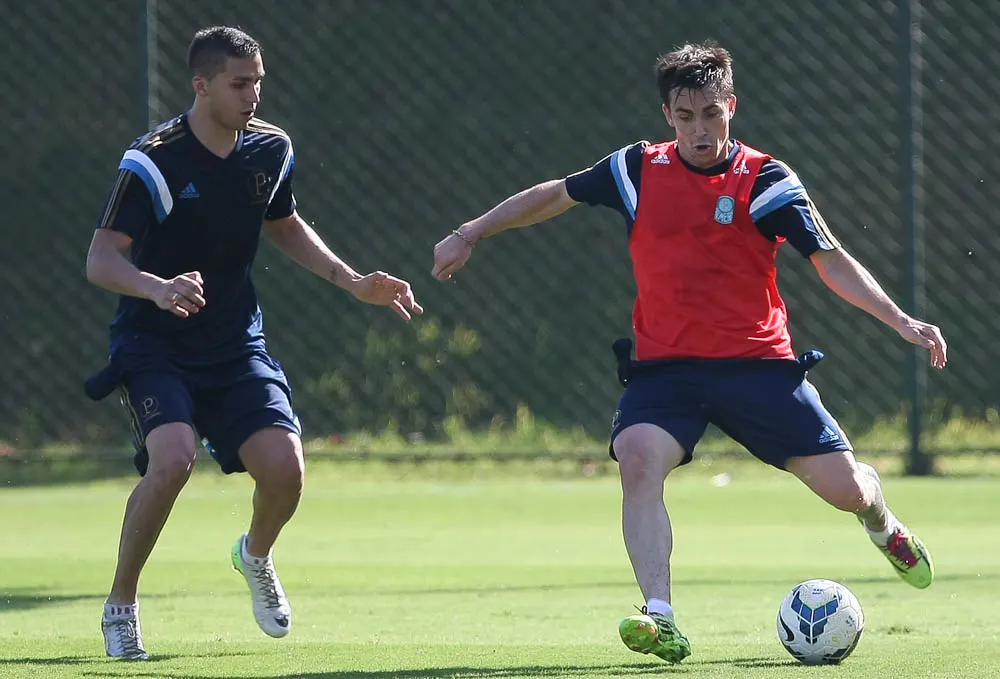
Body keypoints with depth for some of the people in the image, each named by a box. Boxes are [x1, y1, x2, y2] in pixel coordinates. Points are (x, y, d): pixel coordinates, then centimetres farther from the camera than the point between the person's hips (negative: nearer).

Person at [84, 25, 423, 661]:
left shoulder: (270, 149, 1)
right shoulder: (154, 161, -17)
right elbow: (101, 259, -23)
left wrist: (353, 281, 11)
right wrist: (158, 288, -43)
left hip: (236, 345, 5)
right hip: (155, 344, -5)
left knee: (284, 467, -15)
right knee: (173, 458, -30)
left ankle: (256, 555, 23)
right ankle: (121, 604, -8)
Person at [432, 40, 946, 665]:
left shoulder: (766, 180, -5)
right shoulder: (640, 169, 3)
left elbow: (832, 261, -6)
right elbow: (555, 196, 17)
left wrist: (900, 320, -18)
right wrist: (470, 234, 16)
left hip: (757, 362, -1)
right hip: (664, 366, 1)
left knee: (845, 487, -3)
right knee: (638, 460, -30)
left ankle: (882, 524, 38)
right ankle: (661, 621, -34)